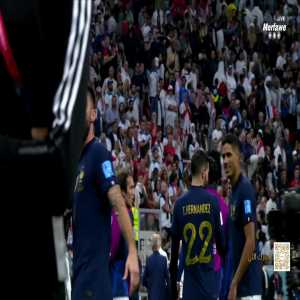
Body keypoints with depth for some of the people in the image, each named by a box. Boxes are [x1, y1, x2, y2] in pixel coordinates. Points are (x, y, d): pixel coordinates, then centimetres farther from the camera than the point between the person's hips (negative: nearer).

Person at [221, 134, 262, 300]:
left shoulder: (245, 189, -12)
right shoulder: (233, 191, 16)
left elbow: (250, 241, -18)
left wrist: (235, 283, -17)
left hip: (248, 287, -9)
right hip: (239, 285, 9)